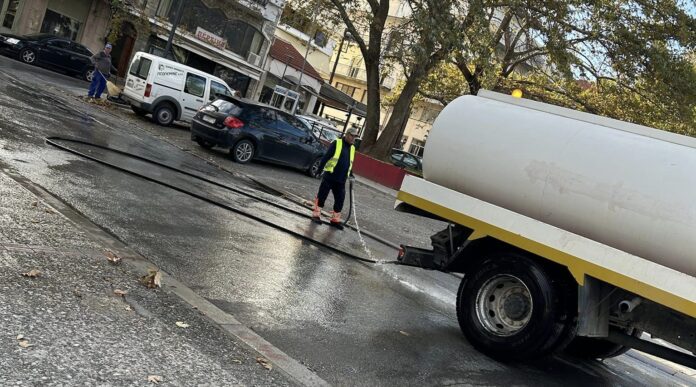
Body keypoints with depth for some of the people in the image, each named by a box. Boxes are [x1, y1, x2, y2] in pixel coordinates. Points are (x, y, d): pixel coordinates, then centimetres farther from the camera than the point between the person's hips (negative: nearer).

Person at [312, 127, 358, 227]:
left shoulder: (352, 148, 13)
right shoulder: (337, 143, -6)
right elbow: (326, 156, -9)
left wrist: (351, 175, 18)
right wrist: (320, 168, -14)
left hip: (341, 180, 6)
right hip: (330, 176, -6)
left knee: (340, 199, 6)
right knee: (322, 195, 0)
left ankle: (335, 219, 16)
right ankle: (316, 214, 12)